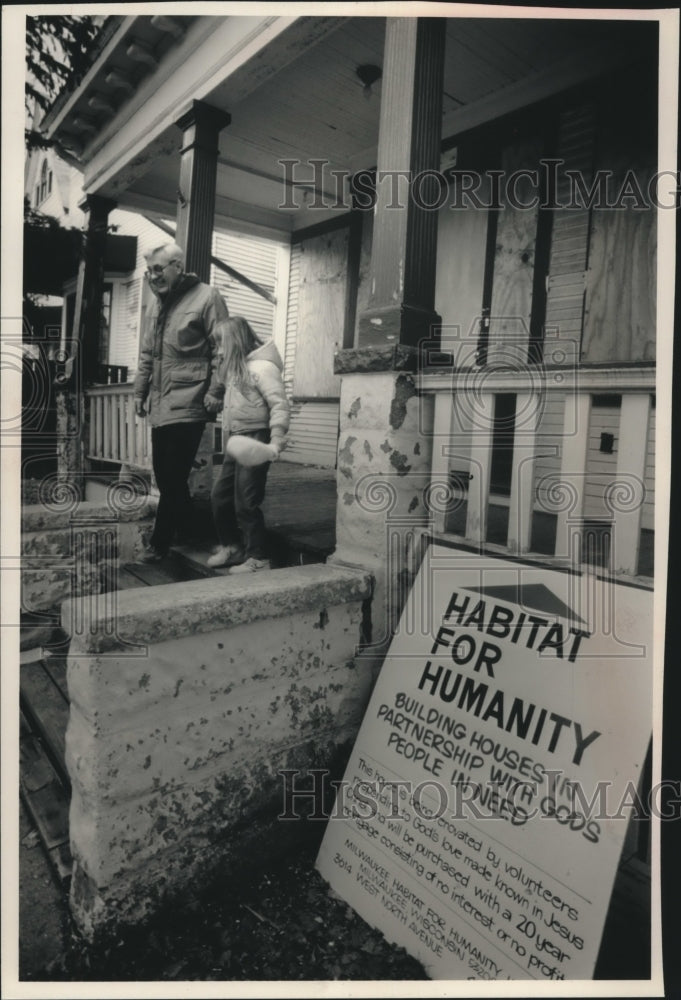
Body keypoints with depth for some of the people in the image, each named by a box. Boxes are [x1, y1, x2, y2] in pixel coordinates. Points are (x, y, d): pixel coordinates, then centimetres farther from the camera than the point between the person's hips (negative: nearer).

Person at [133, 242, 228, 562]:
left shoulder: (206, 297, -3)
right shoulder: (157, 306, 19)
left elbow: (221, 348, -8)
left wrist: (215, 391, -13)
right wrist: (140, 391, 18)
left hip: (187, 406, -7)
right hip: (160, 407, 8)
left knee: (172, 478, -5)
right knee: (166, 478, 10)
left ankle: (160, 542, 5)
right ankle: (186, 533, 25)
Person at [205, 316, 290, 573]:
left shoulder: (262, 366, -13)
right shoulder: (237, 366, 14)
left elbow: (280, 405, -19)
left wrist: (276, 440, -29)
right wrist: (215, 400, 1)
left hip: (253, 441, -9)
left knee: (245, 503, -4)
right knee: (219, 495, 14)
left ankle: (258, 558, 9)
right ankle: (230, 545, 30)